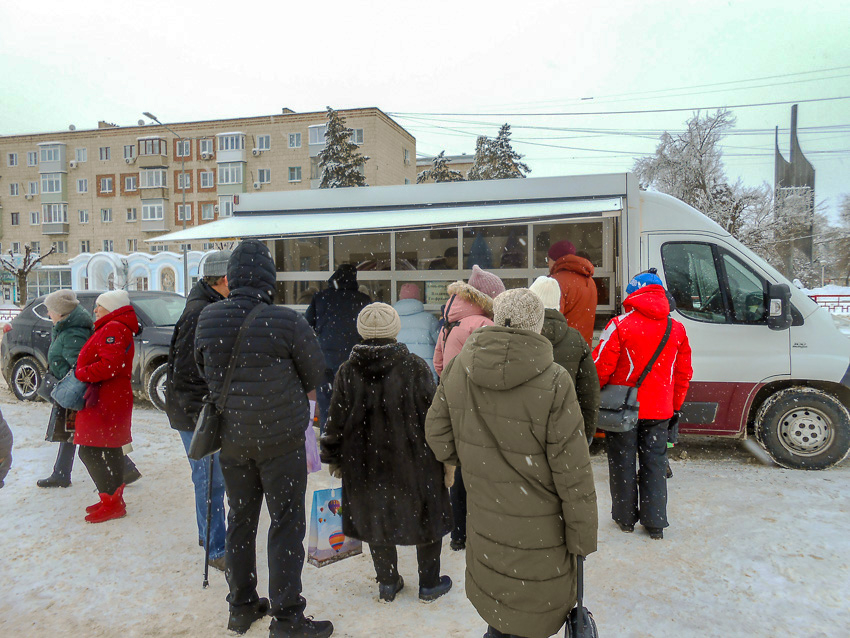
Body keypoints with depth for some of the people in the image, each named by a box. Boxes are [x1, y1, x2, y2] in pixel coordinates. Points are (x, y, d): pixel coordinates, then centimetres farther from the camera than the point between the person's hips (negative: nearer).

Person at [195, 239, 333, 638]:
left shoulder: (208, 319, -6)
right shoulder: (286, 322, -20)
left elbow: (204, 370, 10)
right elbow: (314, 373, -6)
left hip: (230, 437, 5)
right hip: (281, 438, -5)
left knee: (240, 519, 18)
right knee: (286, 523, 6)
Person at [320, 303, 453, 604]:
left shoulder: (347, 371, -7)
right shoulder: (415, 367, -13)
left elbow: (337, 421, -1)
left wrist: (333, 458, 12)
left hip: (364, 464, 2)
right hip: (413, 462, -2)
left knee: (376, 520, 19)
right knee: (427, 519, 16)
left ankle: (387, 583, 31)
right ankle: (430, 583, 28)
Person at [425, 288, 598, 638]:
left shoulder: (457, 369, -9)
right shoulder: (553, 384, -22)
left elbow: (439, 439, 1)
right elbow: (573, 475, -17)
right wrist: (582, 538, -4)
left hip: (484, 520, 4)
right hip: (539, 529, -4)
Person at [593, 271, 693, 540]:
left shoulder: (621, 324, -13)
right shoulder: (676, 329, 3)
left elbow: (601, 366, -13)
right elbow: (684, 372, 10)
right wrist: (675, 404, 21)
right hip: (659, 409, 4)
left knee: (623, 462, 10)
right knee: (654, 463, 14)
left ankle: (625, 517, 22)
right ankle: (655, 523, 20)